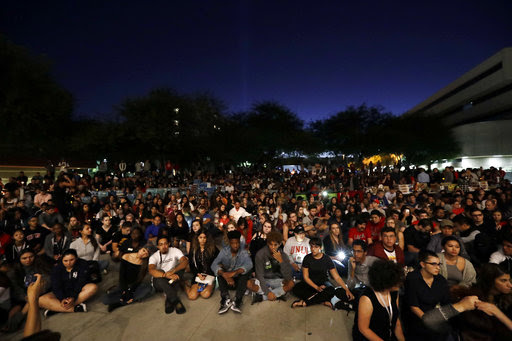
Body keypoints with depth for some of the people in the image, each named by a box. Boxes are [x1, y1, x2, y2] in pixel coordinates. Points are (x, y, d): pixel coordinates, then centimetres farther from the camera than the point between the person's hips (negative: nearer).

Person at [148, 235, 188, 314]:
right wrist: (166, 275, -47)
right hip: (159, 282, -1)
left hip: (173, 281, 1)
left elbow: (185, 261, -25)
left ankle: (169, 298, -26)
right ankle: (176, 301, -36)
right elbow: (151, 271, -31)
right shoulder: (154, 256, -10)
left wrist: (172, 271, -40)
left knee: (181, 267, -26)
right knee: (160, 272, -34)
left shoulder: (175, 251, -9)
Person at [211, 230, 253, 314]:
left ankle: (237, 301, -32)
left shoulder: (244, 253, -9)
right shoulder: (224, 251, -7)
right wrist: (225, 275, -38)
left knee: (246, 270, -28)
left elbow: (249, 264, -28)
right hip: (226, 280, 1)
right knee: (220, 270, -24)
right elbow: (214, 265, -21)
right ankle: (226, 299, -32)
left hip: (239, 280, -1)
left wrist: (234, 272, -43)